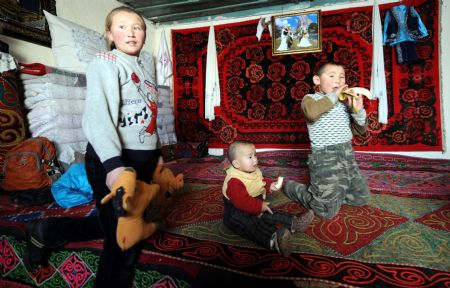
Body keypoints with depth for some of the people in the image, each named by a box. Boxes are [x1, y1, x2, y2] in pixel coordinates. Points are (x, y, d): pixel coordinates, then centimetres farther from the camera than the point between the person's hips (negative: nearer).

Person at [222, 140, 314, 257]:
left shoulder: (254, 171, 3)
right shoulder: (234, 181, -27)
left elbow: (262, 182, 23)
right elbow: (242, 201, -34)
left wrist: (270, 185, 2)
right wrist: (260, 206, -30)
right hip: (238, 214, -10)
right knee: (252, 226, -33)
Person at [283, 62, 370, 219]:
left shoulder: (344, 102, 14)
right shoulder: (311, 98, -4)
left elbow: (359, 130, 13)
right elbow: (312, 113, -30)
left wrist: (358, 110, -4)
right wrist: (333, 95, -18)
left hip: (348, 155, 7)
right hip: (325, 158, -7)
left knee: (362, 198, 17)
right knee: (328, 211, -5)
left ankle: (324, 191, 29)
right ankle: (293, 187, 15)